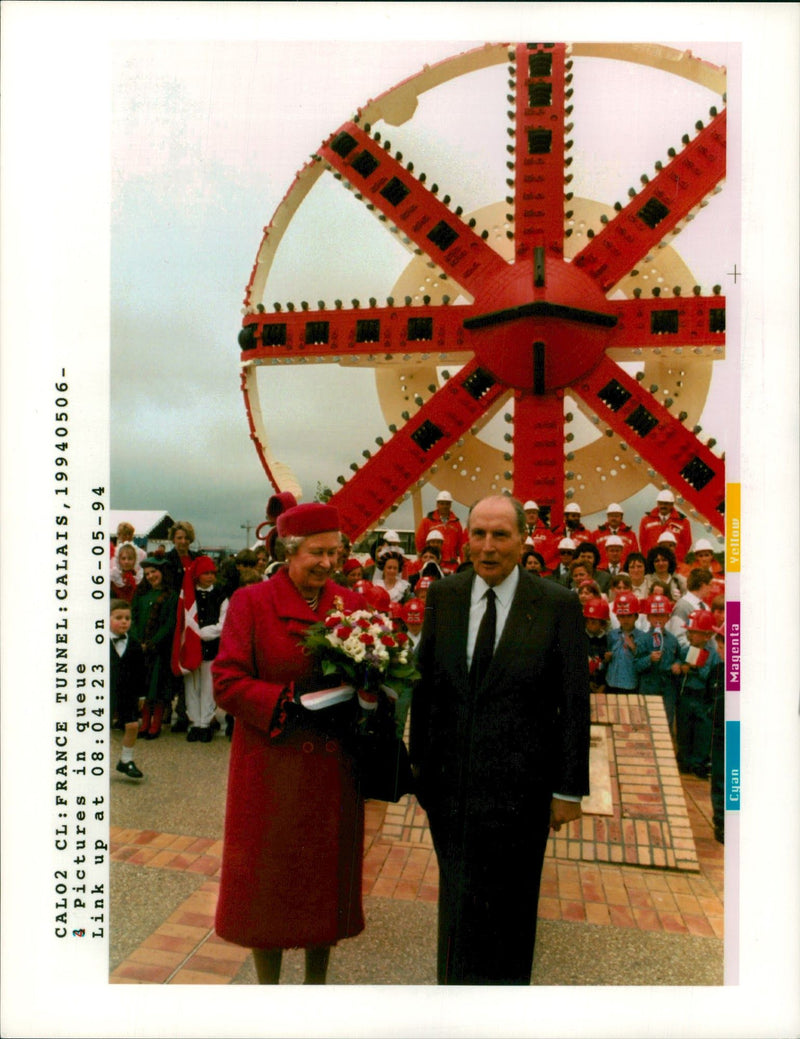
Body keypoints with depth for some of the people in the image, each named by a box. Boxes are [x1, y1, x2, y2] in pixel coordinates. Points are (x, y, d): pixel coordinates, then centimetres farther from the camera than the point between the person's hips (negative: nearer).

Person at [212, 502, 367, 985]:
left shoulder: (352, 604, 3)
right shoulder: (251, 602, -7)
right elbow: (227, 682, -11)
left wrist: (353, 699, -13)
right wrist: (292, 703, -22)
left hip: (332, 766, 3)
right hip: (272, 768, -3)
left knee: (326, 876, 16)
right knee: (269, 877, 11)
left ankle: (317, 982, 38)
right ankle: (268, 985, 34)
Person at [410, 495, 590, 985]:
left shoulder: (559, 605, -10)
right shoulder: (443, 595, -1)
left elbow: (575, 703, -7)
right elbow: (425, 683, 5)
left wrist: (570, 788, -5)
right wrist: (421, 761, 5)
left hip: (518, 787, -3)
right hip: (451, 781, 3)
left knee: (508, 905, 14)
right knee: (456, 896, 22)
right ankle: (454, 980, 45)